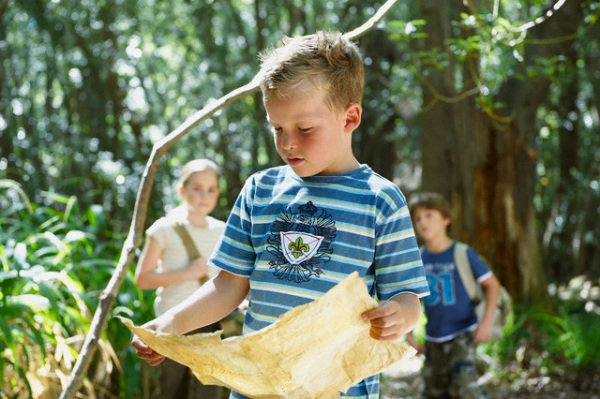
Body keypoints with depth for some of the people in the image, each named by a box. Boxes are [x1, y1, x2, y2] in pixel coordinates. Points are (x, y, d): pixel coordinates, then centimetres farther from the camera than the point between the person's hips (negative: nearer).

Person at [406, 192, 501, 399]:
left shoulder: (463, 254, -11)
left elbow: (492, 284, -5)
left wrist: (487, 322, -15)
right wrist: (409, 334, 7)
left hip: (462, 334, -5)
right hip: (433, 339, 5)